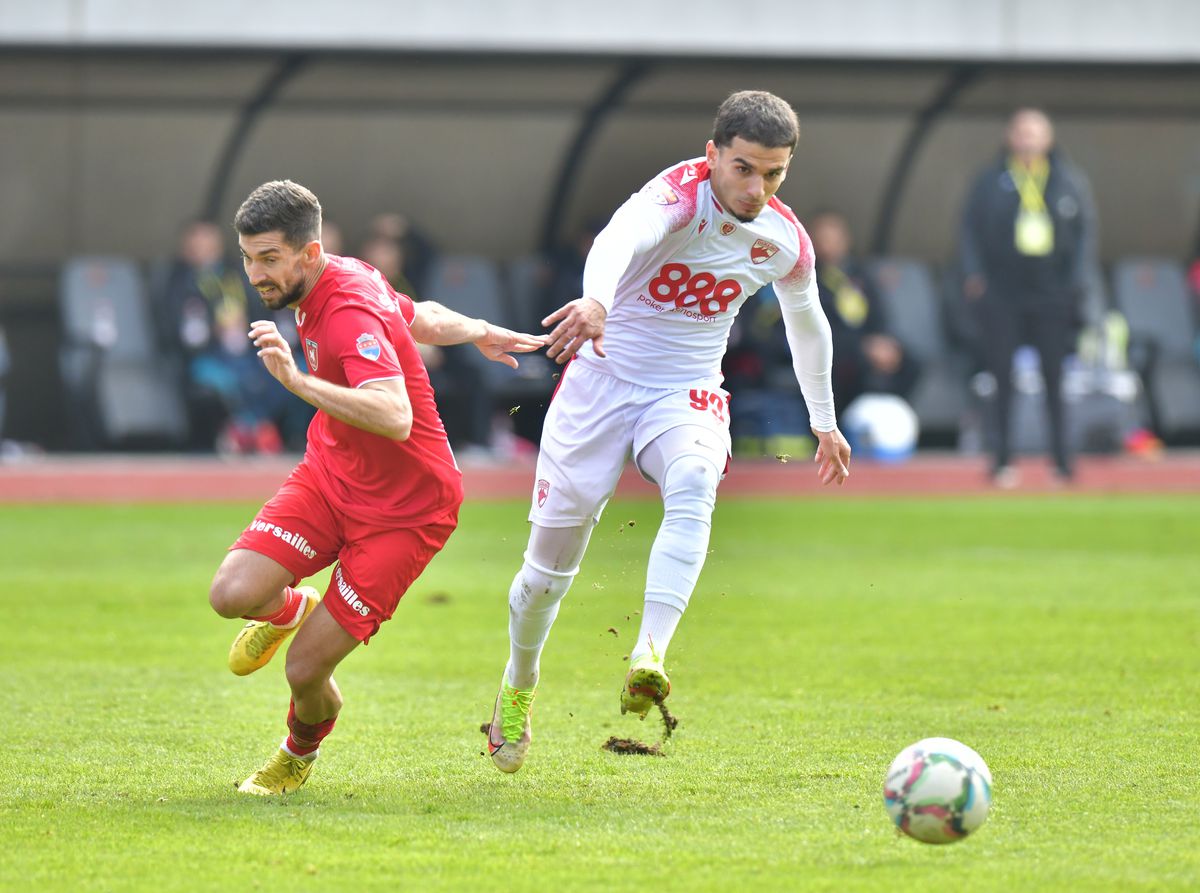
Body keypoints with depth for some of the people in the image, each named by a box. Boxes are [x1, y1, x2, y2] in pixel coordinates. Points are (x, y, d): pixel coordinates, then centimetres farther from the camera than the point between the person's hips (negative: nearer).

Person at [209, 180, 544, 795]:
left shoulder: (350, 315, -28)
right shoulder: (326, 284, -1)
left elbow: (396, 418, -45)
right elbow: (419, 316, 18)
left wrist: (297, 380, -52)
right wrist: (477, 331, 33)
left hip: (404, 508, -8)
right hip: (328, 475, 8)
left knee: (305, 669, -8)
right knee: (233, 594, -16)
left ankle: (299, 754, 27)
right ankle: (290, 608, 21)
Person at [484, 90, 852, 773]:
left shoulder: (786, 242, -3)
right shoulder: (682, 194, -21)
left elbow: (807, 322, 19)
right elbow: (623, 236, -45)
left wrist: (825, 422, 30)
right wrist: (596, 300, -67)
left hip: (688, 396, 3)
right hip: (604, 378, -3)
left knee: (694, 487, -33)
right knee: (552, 557, 3)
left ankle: (650, 659, -47)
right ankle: (518, 686, 33)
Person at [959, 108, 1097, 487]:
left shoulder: (1070, 181, 6)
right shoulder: (991, 181, 4)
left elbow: (1086, 229, 9)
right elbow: (970, 228, 7)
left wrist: (1076, 280, 1)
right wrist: (973, 274, -4)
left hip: (1052, 295, 0)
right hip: (1001, 295, 0)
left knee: (1055, 377, 0)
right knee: (1002, 380, 0)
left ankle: (1062, 459, 6)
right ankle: (1002, 460, 5)